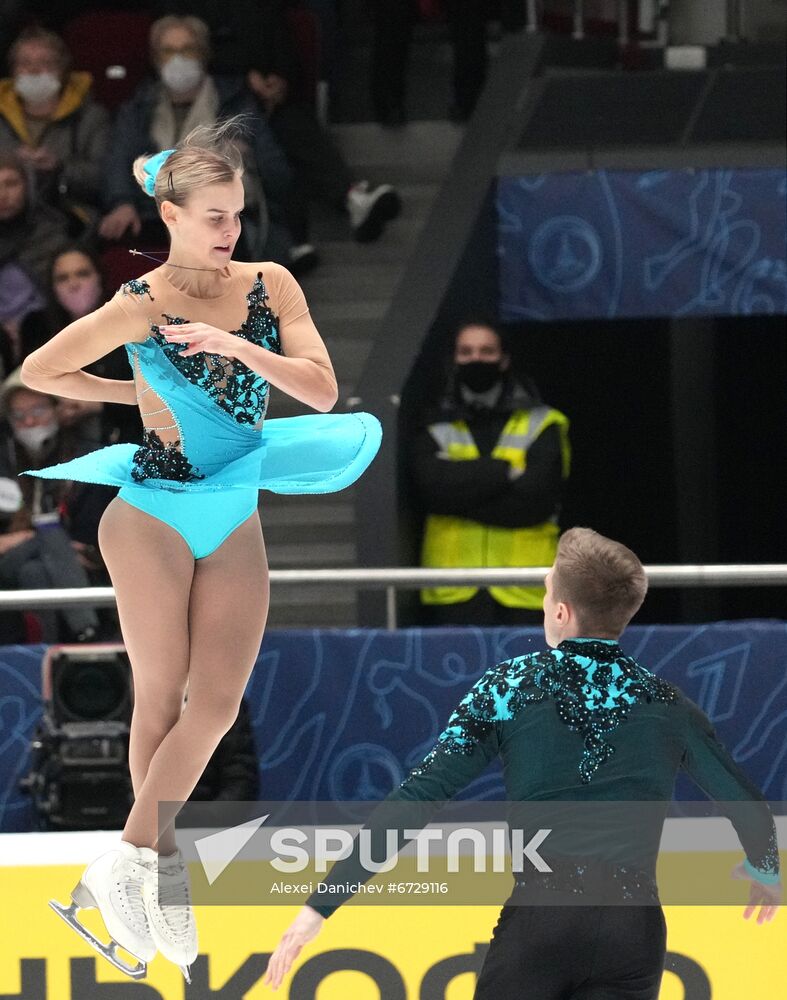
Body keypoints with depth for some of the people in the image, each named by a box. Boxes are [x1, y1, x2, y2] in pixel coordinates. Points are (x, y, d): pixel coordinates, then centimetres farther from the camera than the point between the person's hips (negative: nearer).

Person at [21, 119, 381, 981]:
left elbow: (322, 391, -9)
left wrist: (235, 347, -20)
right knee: (161, 699, 1)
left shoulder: (270, 288, 0)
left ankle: (129, 860, 2)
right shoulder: (141, 309, -10)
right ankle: (161, 866, 11)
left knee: (217, 702, -4)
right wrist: (139, 393, 4)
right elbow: (38, 372, -1)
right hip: (153, 515, -4)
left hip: (235, 521, 4)